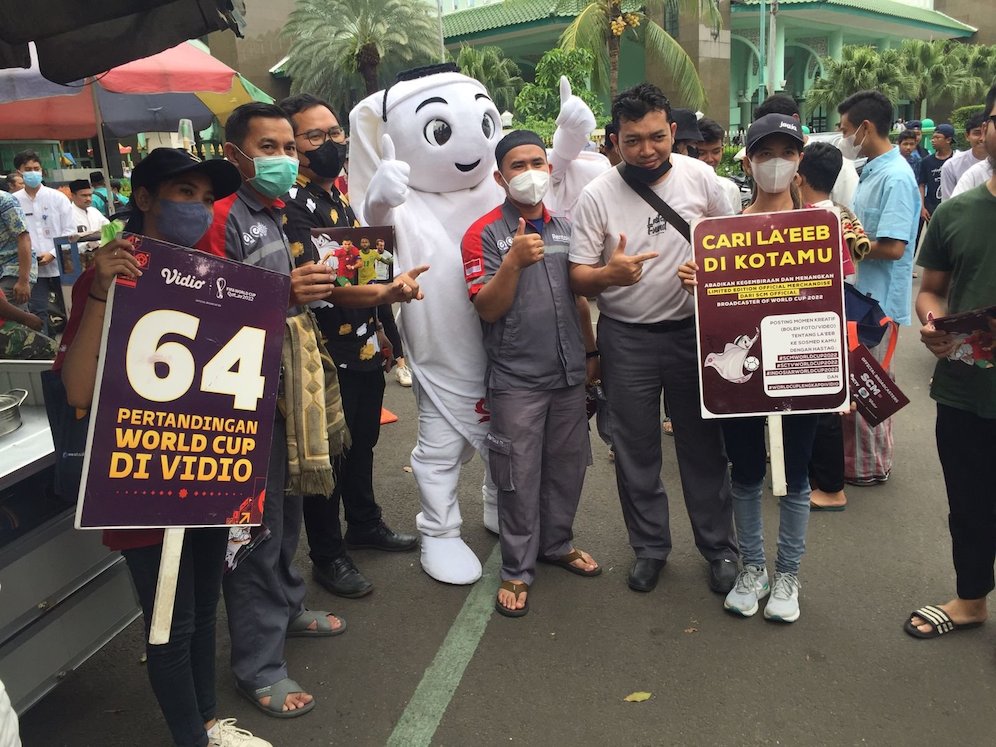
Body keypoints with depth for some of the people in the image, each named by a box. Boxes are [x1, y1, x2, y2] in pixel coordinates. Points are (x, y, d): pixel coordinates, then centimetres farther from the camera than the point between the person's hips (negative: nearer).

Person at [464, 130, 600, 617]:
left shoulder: (565, 229, 10)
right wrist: (513, 261, -28)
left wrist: (591, 351, 17)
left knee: (567, 466, 15)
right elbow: (487, 309, -15)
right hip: (516, 380, -5)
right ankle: (517, 570, 17)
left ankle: (556, 544, 36)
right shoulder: (484, 234, -7)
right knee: (519, 477, 2)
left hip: (569, 374, 5)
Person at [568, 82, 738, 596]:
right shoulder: (596, 196, -9)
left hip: (694, 329, 1)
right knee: (636, 451, 10)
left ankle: (719, 547, 27)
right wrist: (609, 274, -29)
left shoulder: (699, 176, -3)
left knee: (704, 444, 10)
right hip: (627, 338, -1)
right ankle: (649, 546, 29)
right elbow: (577, 279, -9)